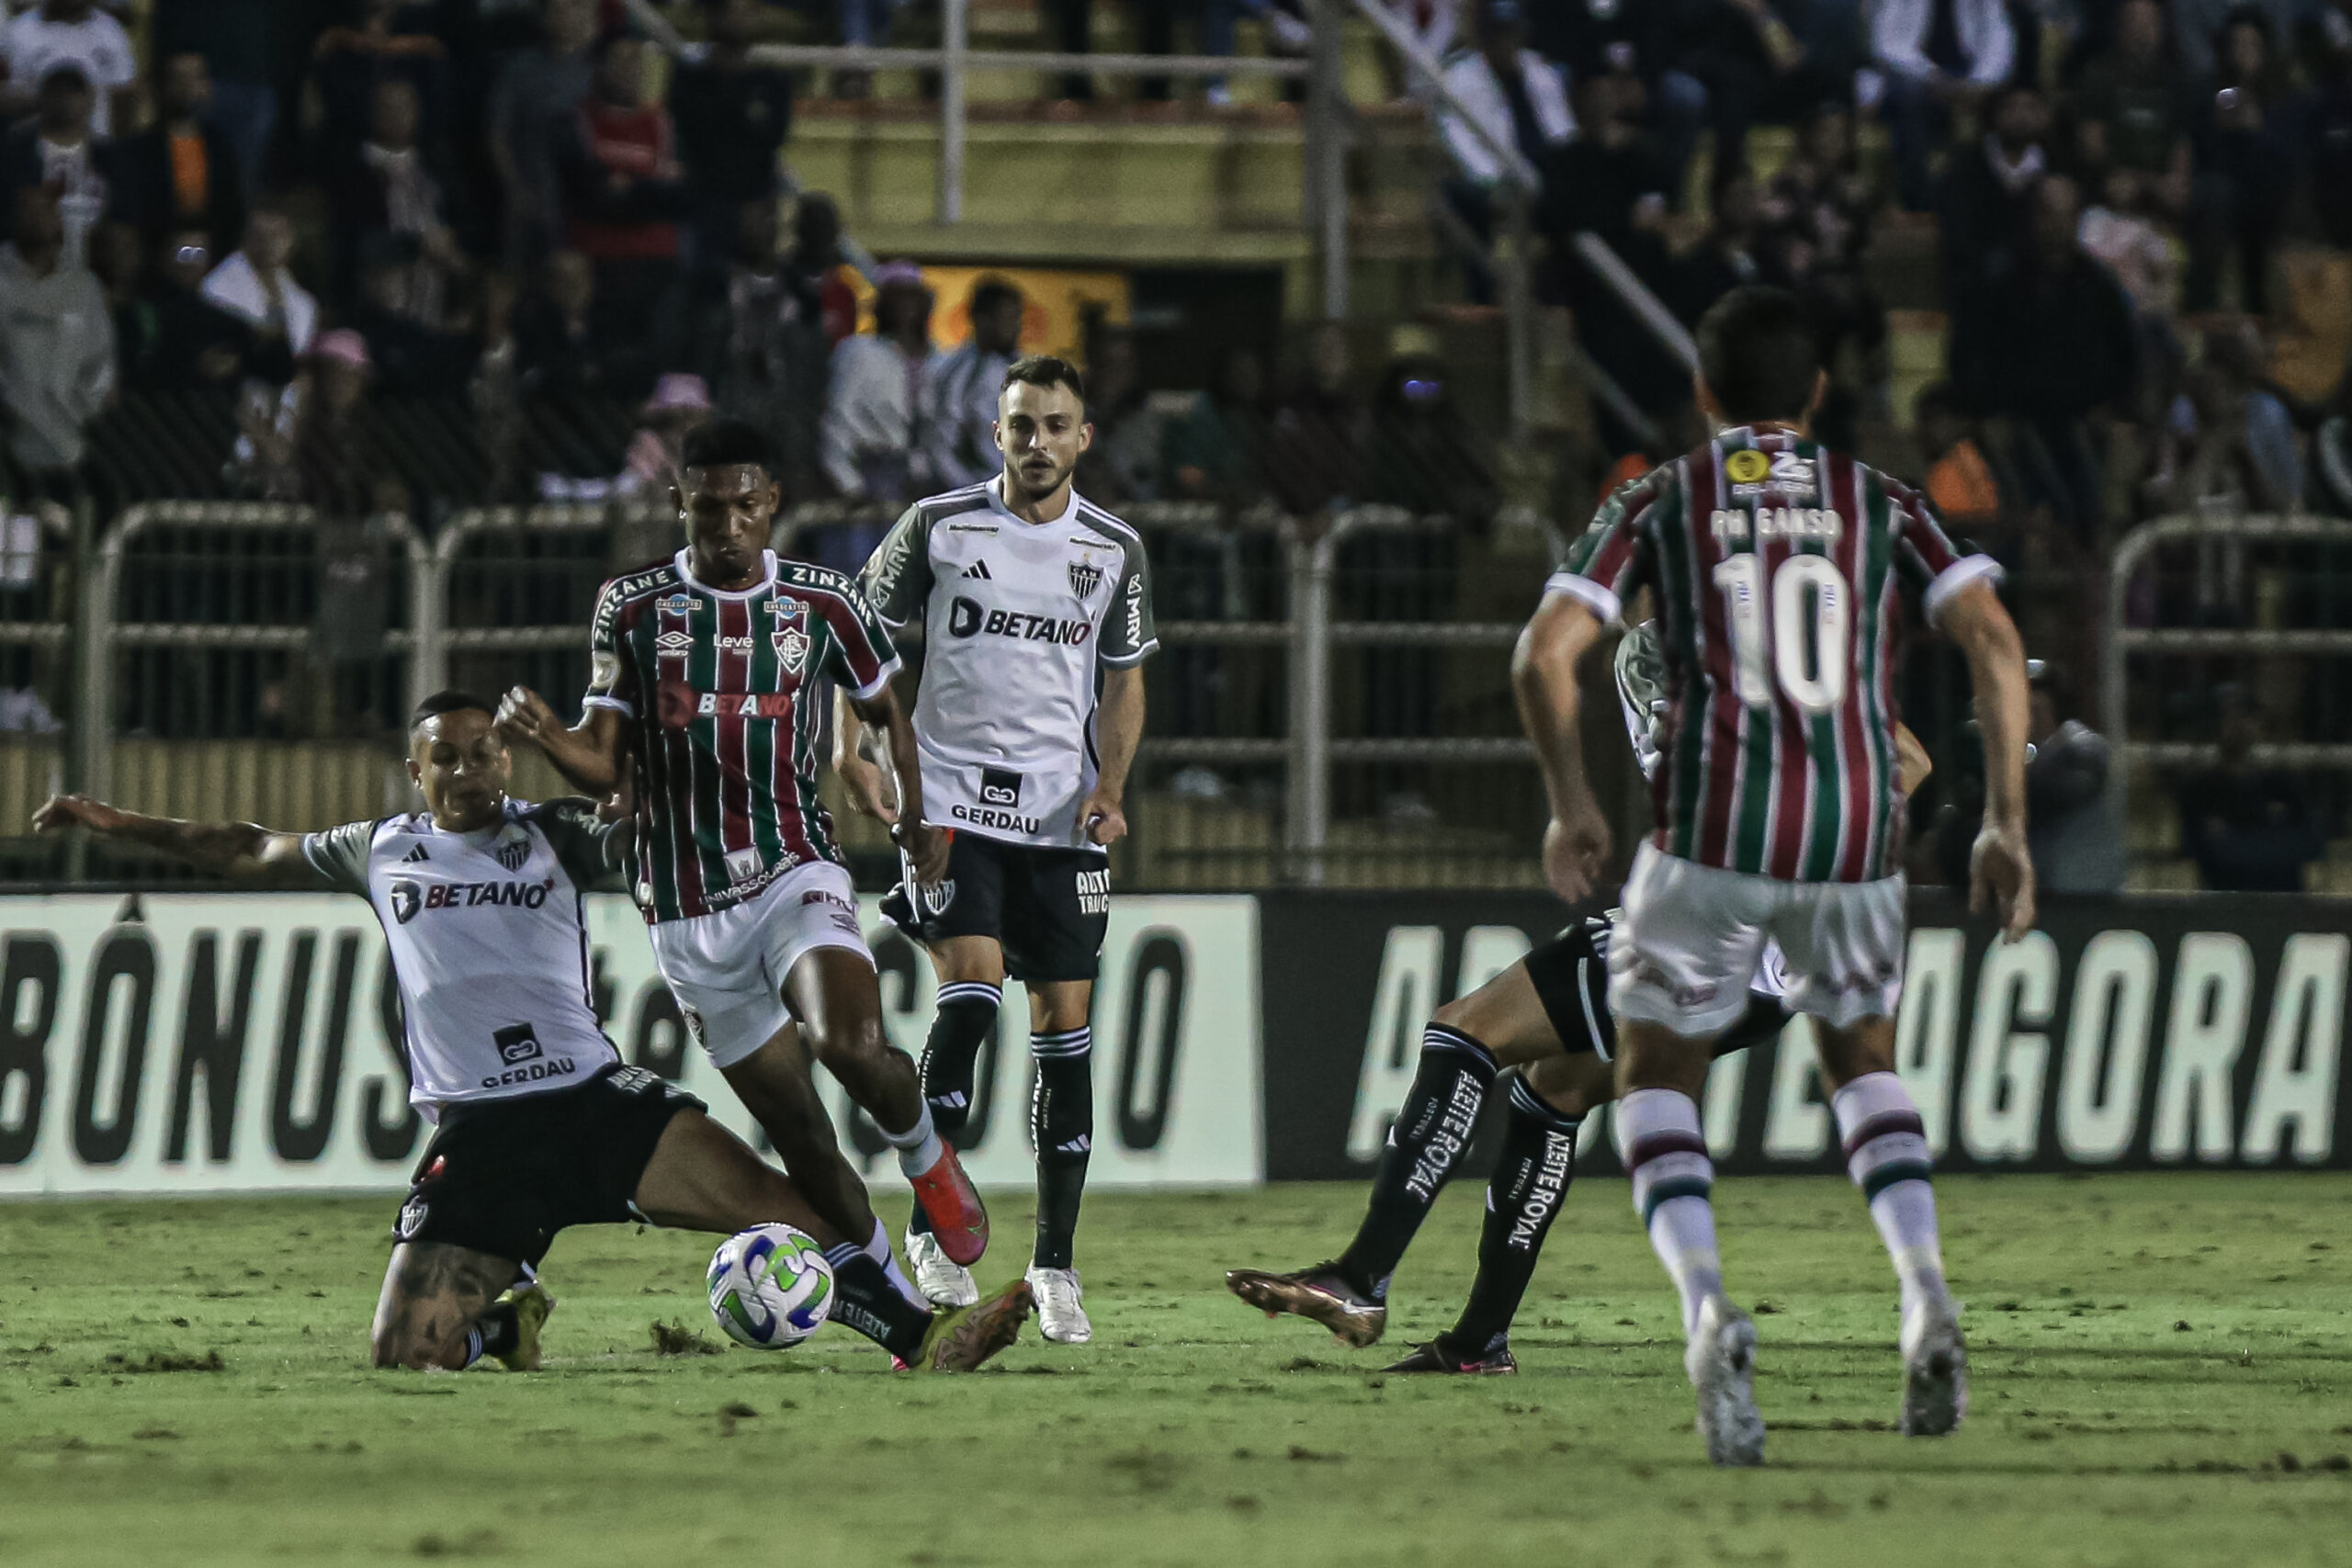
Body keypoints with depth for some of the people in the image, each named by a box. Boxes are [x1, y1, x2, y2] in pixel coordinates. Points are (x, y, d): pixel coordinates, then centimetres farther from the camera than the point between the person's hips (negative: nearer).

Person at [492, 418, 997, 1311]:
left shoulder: (823, 605, 1)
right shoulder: (631, 608, 1)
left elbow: (885, 711, 19)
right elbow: (603, 768, 0)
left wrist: (915, 817, 10)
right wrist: (546, 736, -20)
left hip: (795, 876, -1)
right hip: (688, 916, 1)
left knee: (850, 1043, -30)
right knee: (799, 1135, 3)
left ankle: (923, 1154, 3)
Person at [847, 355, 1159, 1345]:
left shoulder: (1114, 550, 6)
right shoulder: (937, 527, 0)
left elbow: (1123, 679, 13)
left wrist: (1110, 785, -3)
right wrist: (853, 752, -6)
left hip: (1062, 818, 3)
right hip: (950, 804, -2)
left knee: (1065, 1028, 1)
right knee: (969, 993, -20)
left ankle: (1055, 1263, 10)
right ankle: (934, 1227, -8)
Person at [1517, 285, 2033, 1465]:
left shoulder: (1659, 502, 8)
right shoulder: (1880, 503, 11)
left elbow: (1544, 656, -3)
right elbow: (1993, 641, -2)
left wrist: (1571, 808, 11)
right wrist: (2005, 823, 2)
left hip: (1710, 832, -2)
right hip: (1856, 836, 2)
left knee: (1658, 1076, 15)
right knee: (1862, 1059, 26)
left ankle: (1706, 1308, -13)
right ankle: (1924, 1291, 1)